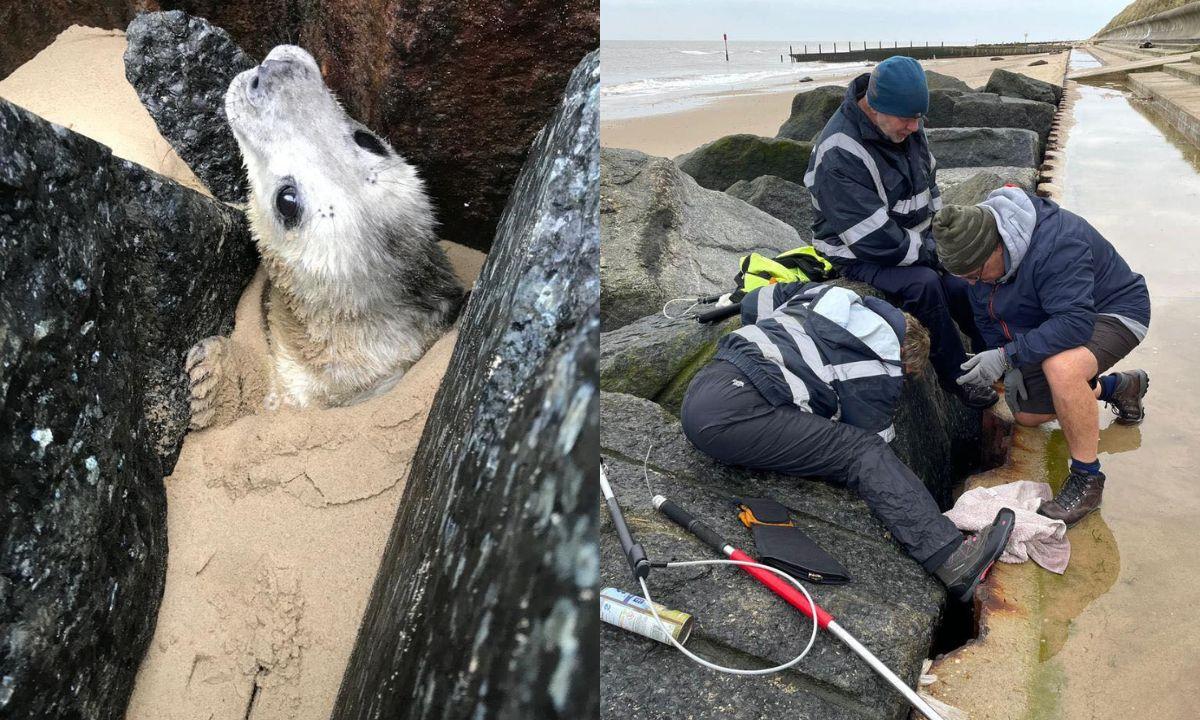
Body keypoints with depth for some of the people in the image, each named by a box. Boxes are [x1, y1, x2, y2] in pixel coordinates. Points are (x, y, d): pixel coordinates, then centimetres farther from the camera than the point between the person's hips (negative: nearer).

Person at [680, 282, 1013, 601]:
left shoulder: (828, 294, 25)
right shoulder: (882, 360, 6)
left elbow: (755, 303, 29)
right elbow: (870, 436, 11)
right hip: (733, 411, -8)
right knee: (863, 453, -9)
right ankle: (954, 560, -19)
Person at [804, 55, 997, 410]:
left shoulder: (906, 126, -1)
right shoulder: (839, 157, -29)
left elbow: (929, 185, 15)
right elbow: (874, 238, -28)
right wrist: (934, 255, -19)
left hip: (913, 237, 8)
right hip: (860, 255, -7)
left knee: (965, 277, -12)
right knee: (923, 283, -31)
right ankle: (956, 376, -13)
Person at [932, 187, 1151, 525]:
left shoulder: (1056, 244, -37)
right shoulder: (977, 249, -12)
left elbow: (1076, 323, -43)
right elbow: (987, 317, 2)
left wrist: (1008, 356, -44)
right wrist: (1011, 367, -5)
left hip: (1112, 313, -8)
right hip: (1047, 325, 9)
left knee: (1061, 367, -40)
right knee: (1026, 415, 11)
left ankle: (1087, 478, -21)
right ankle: (1121, 386, 33)